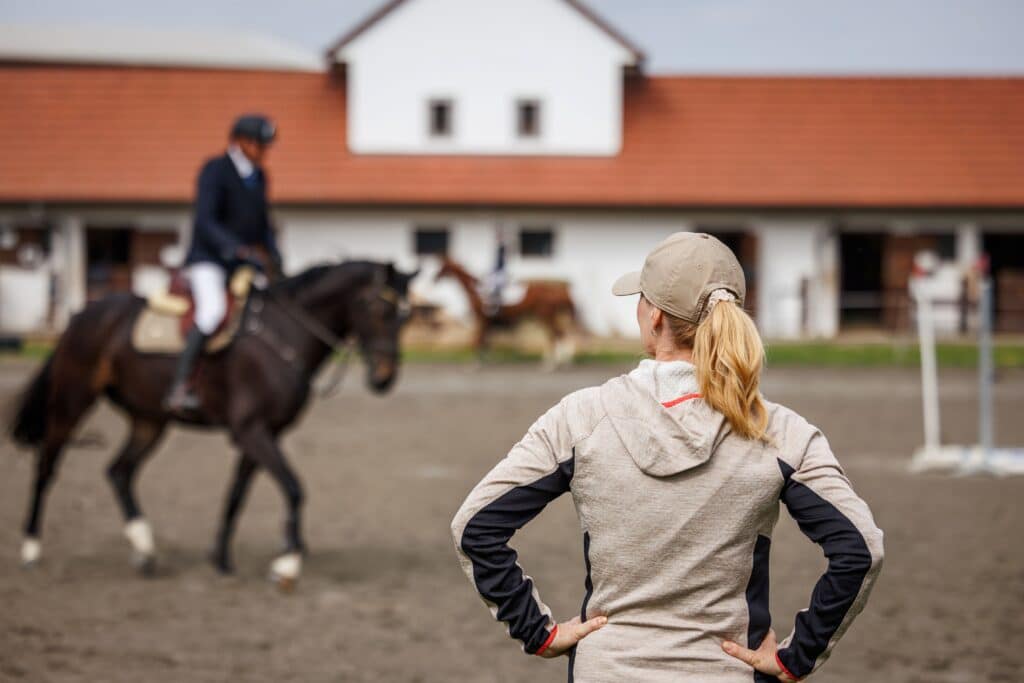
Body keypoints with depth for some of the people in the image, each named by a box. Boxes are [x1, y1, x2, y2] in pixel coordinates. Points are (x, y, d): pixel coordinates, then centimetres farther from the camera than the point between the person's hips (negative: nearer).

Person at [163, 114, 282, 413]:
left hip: (242, 265, 8)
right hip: (207, 261, -8)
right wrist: (235, 248, -32)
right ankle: (179, 386, -31)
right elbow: (205, 221, -19)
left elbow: (263, 223, 23)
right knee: (213, 310, -31)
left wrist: (274, 256, 6)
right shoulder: (215, 171, -9)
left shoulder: (258, 176, 14)